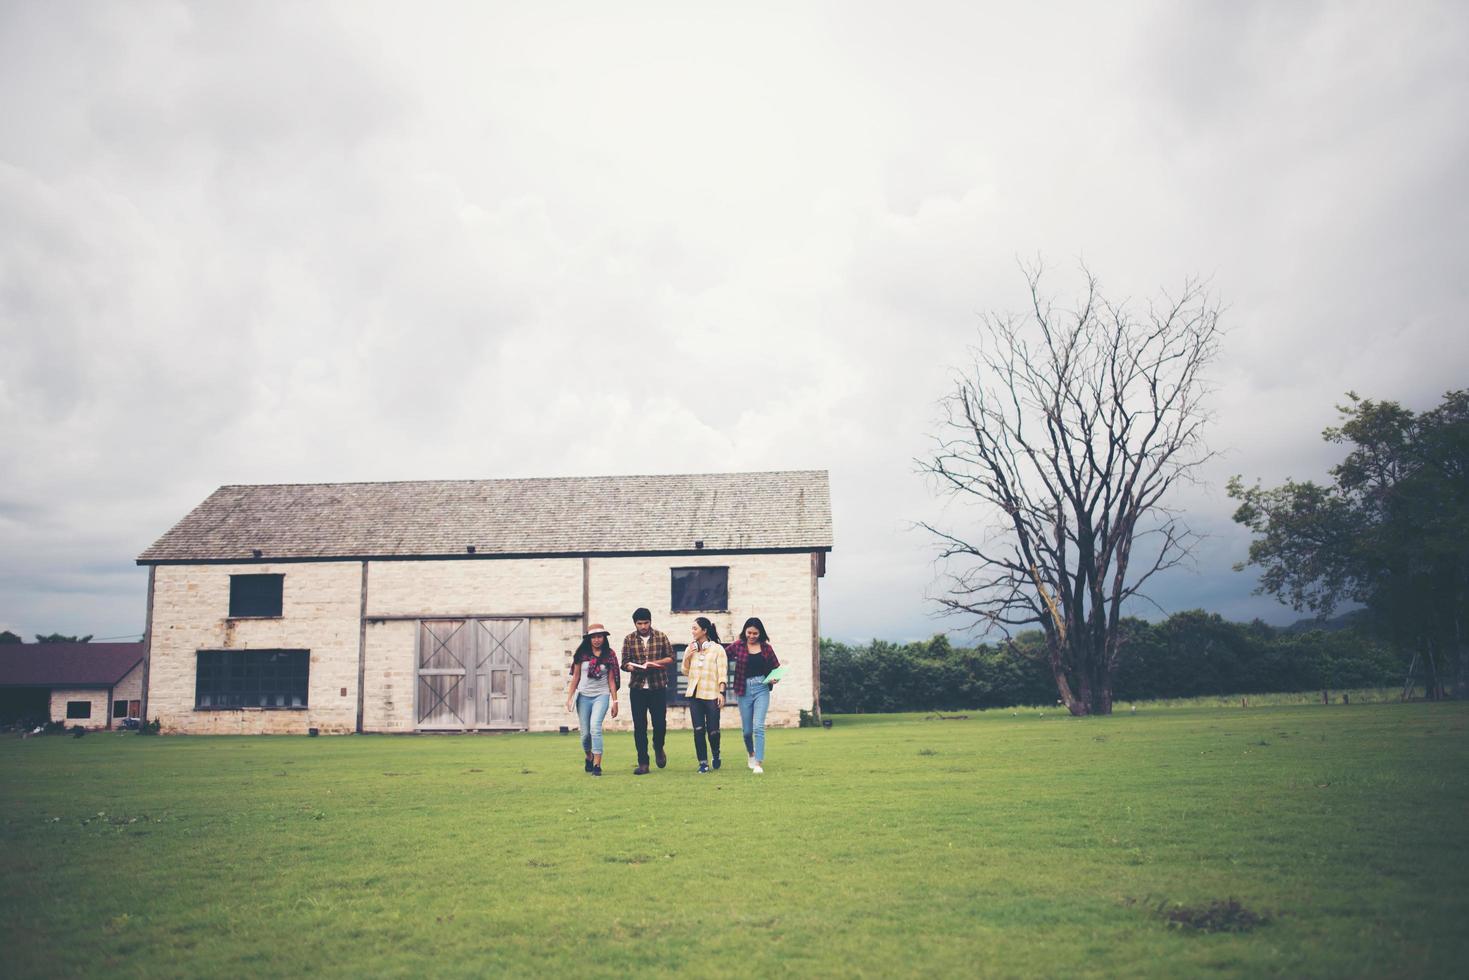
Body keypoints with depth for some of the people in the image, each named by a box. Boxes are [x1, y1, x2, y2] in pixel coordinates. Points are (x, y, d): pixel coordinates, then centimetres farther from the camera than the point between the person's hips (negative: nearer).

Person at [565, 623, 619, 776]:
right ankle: (589, 757, 34)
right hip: (583, 696, 2)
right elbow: (575, 677, 7)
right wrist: (569, 697, 3)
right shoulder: (582, 654, 2)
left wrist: (615, 701, 2)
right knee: (585, 732, 6)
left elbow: (611, 680, 3)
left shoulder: (609, 655, 1)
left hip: (601, 696, -2)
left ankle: (597, 765, -18)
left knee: (595, 727, -21)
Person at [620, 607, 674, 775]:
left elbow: (670, 658, 4)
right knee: (639, 727, 1)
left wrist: (654, 663, -13)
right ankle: (643, 763, 8)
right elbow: (625, 663, 0)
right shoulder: (629, 639, 4)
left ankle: (658, 747, 31)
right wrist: (637, 668, -21)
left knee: (660, 723, -2)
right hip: (637, 687, 0)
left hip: (658, 687, 0)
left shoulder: (661, 637, 3)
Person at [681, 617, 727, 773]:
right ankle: (703, 763, 7)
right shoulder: (690, 649, 11)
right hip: (694, 694, 4)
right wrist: (687, 657, -2)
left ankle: (716, 754, 26)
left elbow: (722, 673, -4)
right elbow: (685, 672, 14)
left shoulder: (717, 649, -1)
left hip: (712, 694, -3)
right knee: (698, 730, -1)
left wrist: (721, 692, -13)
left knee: (713, 730, -2)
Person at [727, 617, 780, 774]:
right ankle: (751, 754, 38)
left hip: (761, 689, -1)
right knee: (747, 729, 10)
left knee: (758, 727, -13)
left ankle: (758, 763, -11)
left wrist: (776, 678, -7)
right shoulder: (738, 646, -1)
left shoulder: (766, 648, 2)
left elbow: (776, 667, 10)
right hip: (744, 690, 1)